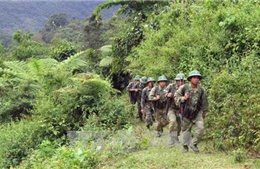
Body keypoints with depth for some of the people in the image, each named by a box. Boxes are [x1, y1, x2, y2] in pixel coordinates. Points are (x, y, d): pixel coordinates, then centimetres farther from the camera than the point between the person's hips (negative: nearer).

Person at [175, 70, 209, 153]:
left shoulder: (201, 90, -2)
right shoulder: (183, 88, -8)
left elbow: (205, 102, 12)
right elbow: (176, 98, -2)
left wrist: (204, 112, 21)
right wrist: (183, 98, -22)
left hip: (197, 113, 1)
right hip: (186, 112, -1)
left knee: (200, 128, -12)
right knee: (186, 129, 9)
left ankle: (194, 144, 6)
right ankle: (185, 146, 24)